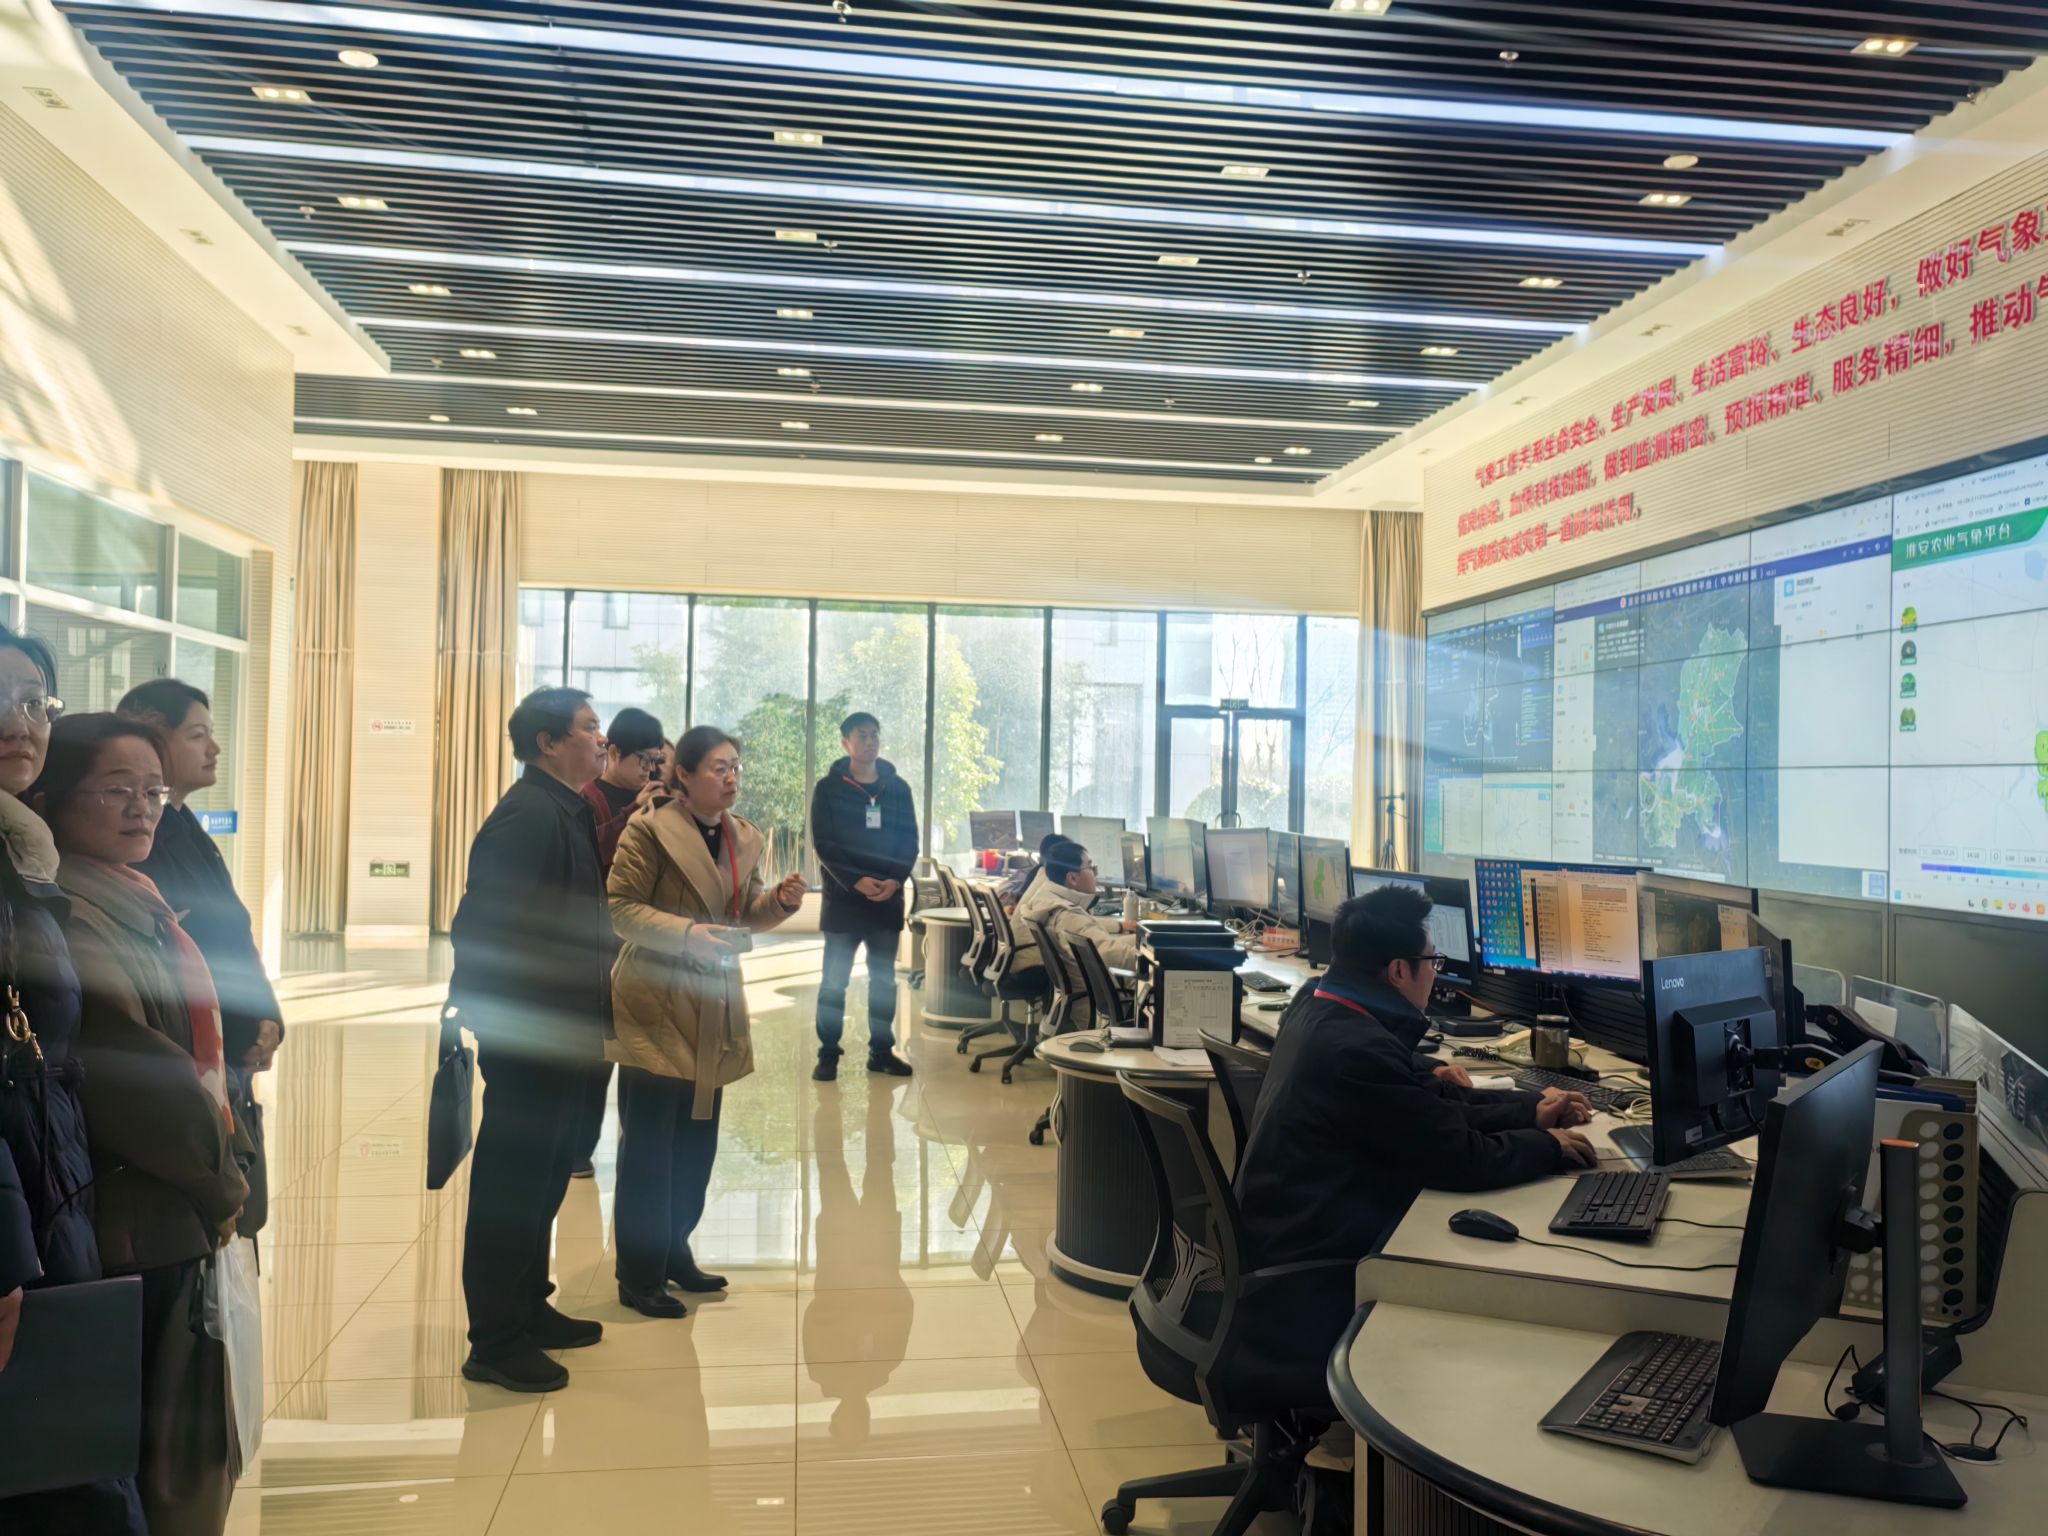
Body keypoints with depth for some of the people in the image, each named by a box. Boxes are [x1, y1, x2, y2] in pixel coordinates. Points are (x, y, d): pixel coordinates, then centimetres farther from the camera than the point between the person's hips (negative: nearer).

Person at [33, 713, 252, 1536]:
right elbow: (130, 1072, -21)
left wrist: (224, 1165, 4)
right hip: (135, 1217, -9)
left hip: (181, 1208, 9)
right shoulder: (62, 919, -17)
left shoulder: (136, 904, 11)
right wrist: (219, 1177, -9)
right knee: (152, 1435, 3)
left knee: (186, 1428, 18)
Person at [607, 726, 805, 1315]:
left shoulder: (746, 837, 9)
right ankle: (639, 1276, 11)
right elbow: (620, 908, -13)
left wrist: (779, 900, -8)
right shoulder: (649, 830, -12)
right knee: (649, 1145, -1)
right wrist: (684, 932, -26)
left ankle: (673, 1252, 31)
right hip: (655, 1008, -7)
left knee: (696, 1143, 15)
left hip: (713, 1011, 7)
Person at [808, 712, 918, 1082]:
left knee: (884, 980, 9)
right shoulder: (828, 788, -1)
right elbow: (823, 843, -7)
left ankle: (882, 1051, 18)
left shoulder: (897, 788, 9)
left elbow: (910, 841, 7)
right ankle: (828, 1054, 8)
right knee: (834, 981, 1)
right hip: (843, 898, -3)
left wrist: (895, 880, -10)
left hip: (888, 899, 3)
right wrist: (856, 881, -19)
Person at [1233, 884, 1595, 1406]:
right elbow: (1464, 1159, -19)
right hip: (1312, 1286, -9)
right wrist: (1548, 1145, -1)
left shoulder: (1317, 1004, 2)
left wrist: (1530, 1109, 15)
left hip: (1288, 1236, 9)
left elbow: (1425, 1106, 14)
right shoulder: (1358, 1049, -28)